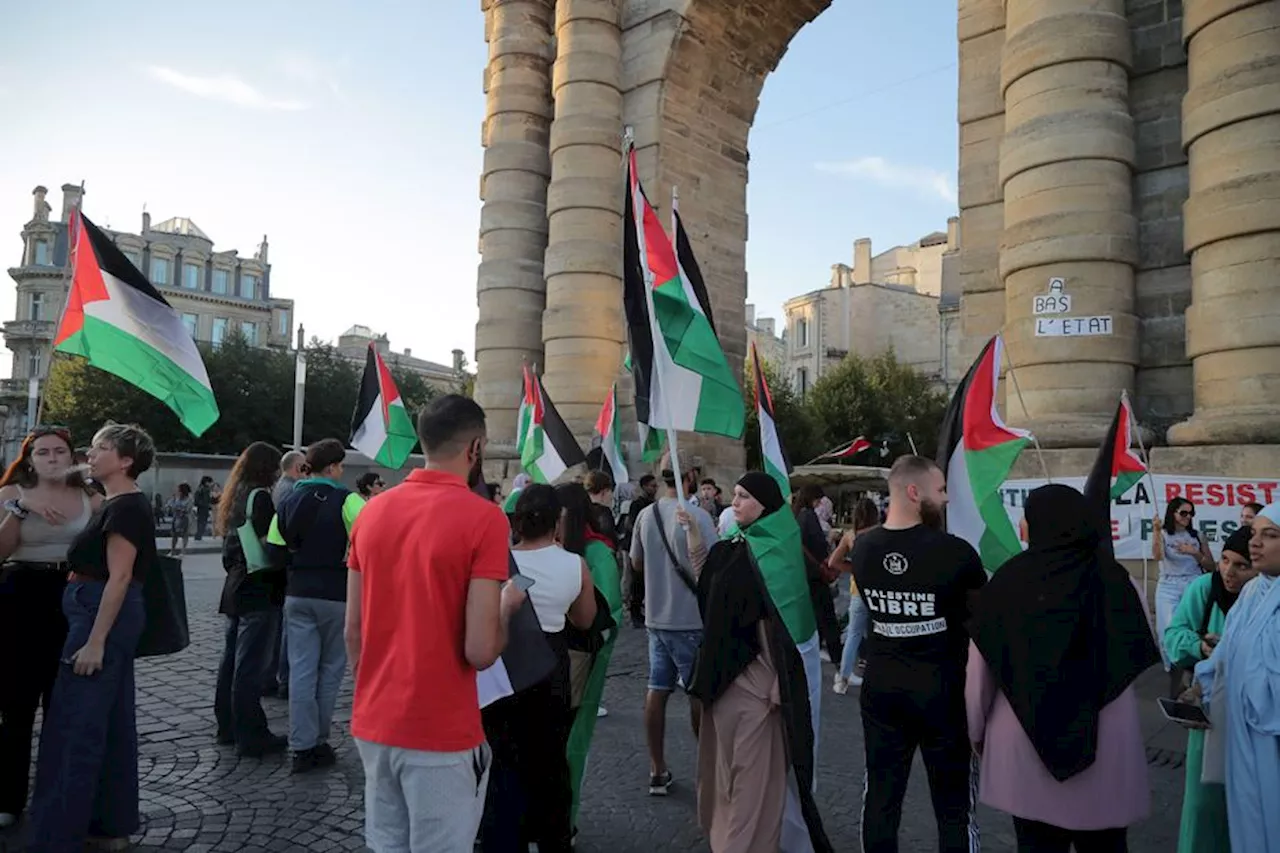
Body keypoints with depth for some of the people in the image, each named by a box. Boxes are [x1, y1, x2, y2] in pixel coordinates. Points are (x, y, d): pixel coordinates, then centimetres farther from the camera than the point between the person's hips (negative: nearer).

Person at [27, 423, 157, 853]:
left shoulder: (126, 507, -17)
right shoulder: (117, 504, 14)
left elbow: (119, 578, -21)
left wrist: (94, 642, -22)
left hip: (104, 618, -10)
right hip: (107, 618, 10)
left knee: (74, 728, -3)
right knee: (111, 723, 14)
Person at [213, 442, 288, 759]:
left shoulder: (236, 497, 13)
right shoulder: (260, 497, -15)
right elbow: (268, 544, -19)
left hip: (236, 588, 10)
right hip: (260, 591, -10)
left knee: (232, 660, 15)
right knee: (252, 666, -5)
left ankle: (228, 727, 25)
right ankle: (251, 737, 0)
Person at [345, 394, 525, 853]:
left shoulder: (372, 512, 2)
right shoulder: (483, 517, -16)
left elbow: (353, 633, 7)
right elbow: (480, 651, -20)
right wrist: (508, 606, -1)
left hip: (373, 725, 6)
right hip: (441, 734, -6)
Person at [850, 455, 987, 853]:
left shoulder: (863, 548, -4)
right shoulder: (954, 551, -18)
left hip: (881, 688, 4)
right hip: (941, 690, -4)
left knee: (881, 795, 13)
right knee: (953, 802, 11)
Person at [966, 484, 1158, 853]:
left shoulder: (1008, 582, -9)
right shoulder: (1115, 579, -7)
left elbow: (979, 672, -4)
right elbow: (1151, 658, 4)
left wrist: (978, 733, 9)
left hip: (1024, 745, -1)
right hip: (1107, 747, 1)